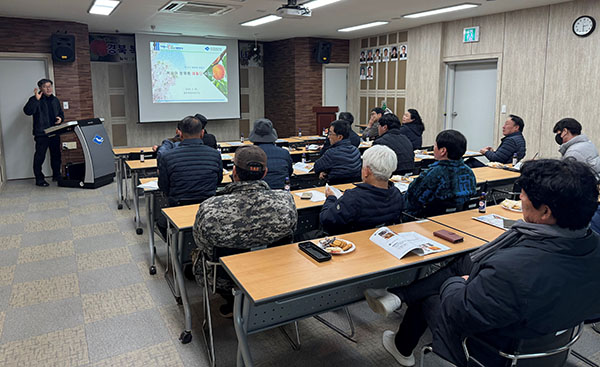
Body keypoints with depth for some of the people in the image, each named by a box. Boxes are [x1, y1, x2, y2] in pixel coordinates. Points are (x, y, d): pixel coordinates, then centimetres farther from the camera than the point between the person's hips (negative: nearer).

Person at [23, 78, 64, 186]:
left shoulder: (55, 100, 15)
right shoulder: (35, 99, -4)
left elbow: (61, 113, 23)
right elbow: (27, 111, -20)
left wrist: (60, 118, 0)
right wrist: (36, 99, -28)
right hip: (41, 133, -6)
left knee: (56, 155, 13)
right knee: (40, 156, -4)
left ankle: (56, 175, 26)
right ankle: (39, 179, 1)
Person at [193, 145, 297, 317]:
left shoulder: (209, 210, -32)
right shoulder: (286, 200, -27)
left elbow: (203, 247, -12)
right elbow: (288, 238, -6)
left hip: (225, 281, -2)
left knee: (198, 260, 29)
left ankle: (234, 302, 29)